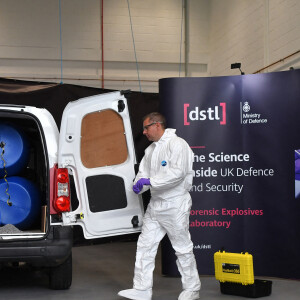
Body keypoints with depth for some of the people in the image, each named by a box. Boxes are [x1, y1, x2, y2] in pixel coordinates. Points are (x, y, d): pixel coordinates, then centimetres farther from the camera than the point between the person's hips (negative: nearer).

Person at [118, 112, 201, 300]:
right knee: (145, 245, 6)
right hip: (155, 205, 8)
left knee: (183, 248, 2)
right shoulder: (150, 150, 15)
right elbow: (143, 172, 15)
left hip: (175, 205, -8)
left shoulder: (177, 144, -13)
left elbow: (178, 173, -24)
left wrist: (150, 181, -24)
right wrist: (138, 185, -8)